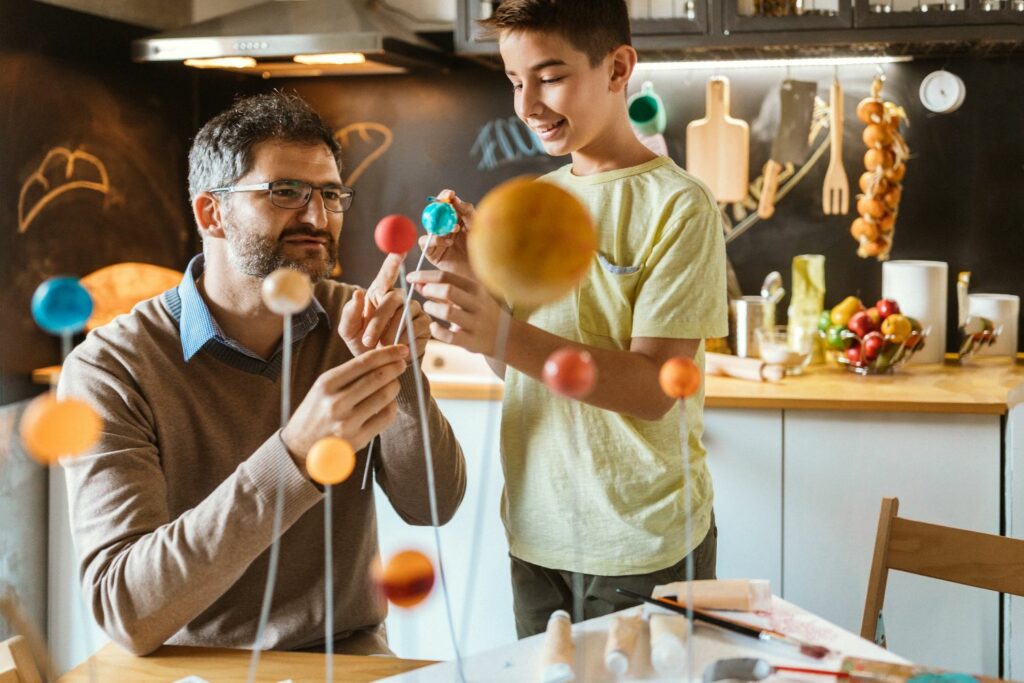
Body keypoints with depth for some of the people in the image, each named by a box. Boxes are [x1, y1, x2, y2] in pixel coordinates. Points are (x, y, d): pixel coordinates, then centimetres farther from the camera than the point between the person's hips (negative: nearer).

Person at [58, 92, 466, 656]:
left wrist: (394, 371, -19)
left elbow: (431, 507, -2)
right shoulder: (109, 370, -14)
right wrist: (297, 456, -34)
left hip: (349, 652, 3)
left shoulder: (350, 320, -1)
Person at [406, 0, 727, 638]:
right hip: (536, 534, 6)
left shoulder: (679, 206, -12)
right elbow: (518, 364, 9)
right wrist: (473, 274, -8)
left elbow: (654, 389, -19)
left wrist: (501, 332, -30)